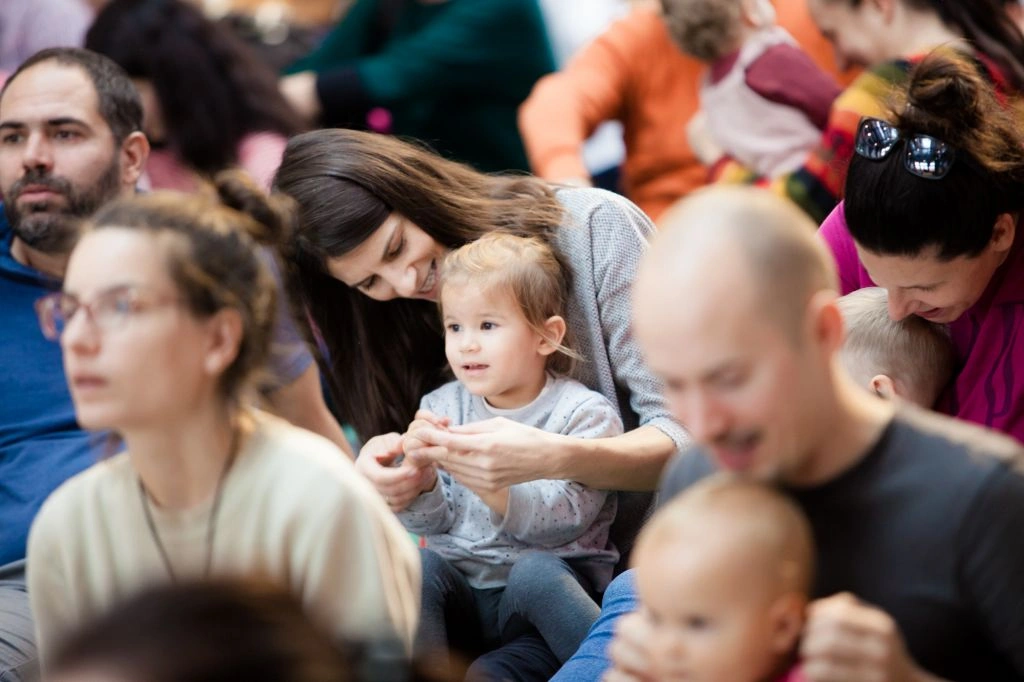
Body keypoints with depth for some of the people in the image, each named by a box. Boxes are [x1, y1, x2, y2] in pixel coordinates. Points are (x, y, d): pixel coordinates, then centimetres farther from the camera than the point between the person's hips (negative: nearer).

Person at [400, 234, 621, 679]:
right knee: (419, 567, -25)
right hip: (460, 595, 4)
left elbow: (562, 520, -17)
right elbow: (427, 522, 4)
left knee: (536, 575, -34)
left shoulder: (584, 413, -5)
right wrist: (420, 471, -18)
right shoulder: (442, 407, 9)